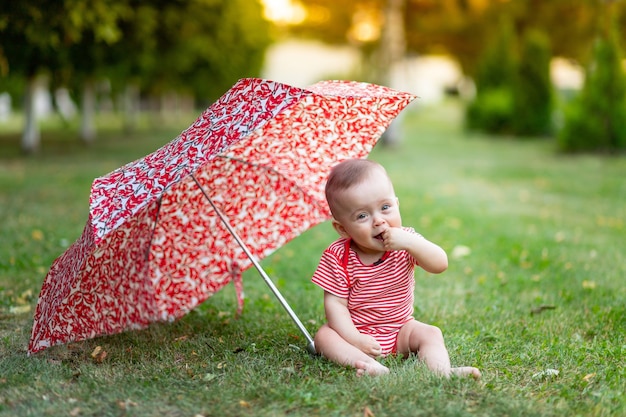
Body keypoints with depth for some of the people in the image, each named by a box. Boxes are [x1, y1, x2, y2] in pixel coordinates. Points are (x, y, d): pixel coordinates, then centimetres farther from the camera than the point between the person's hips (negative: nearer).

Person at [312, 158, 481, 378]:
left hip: (400, 329, 3)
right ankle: (372, 367, -48)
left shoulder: (405, 241, -7)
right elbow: (335, 303, -17)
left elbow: (440, 265, -20)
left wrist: (411, 242, -35)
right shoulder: (338, 257, -16)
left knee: (430, 334, -19)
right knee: (324, 336, -28)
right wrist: (354, 339, -29)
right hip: (356, 330, -2)